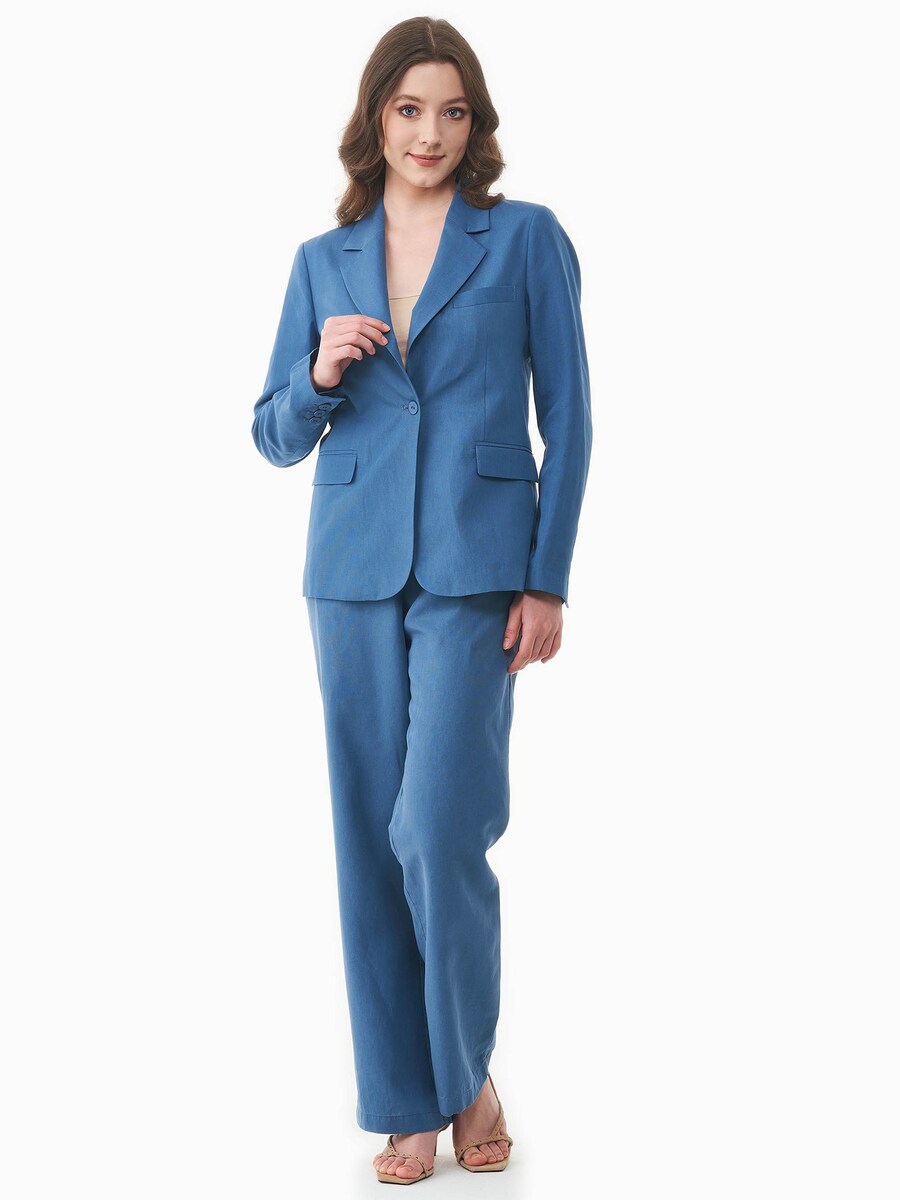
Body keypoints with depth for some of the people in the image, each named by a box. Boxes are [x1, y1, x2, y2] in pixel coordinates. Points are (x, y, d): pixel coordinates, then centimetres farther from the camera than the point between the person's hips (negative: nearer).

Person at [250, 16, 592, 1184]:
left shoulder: (526, 236, 2)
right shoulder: (323, 262, 11)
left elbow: (567, 416, 0)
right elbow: (275, 436, 13)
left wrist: (548, 581, -7)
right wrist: (321, 374, -8)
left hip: (476, 572, -4)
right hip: (354, 571, 4)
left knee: (438, 830, -12)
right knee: (371, 839, 6)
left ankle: (470, 1072, 14)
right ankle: (407, 1101, 20)